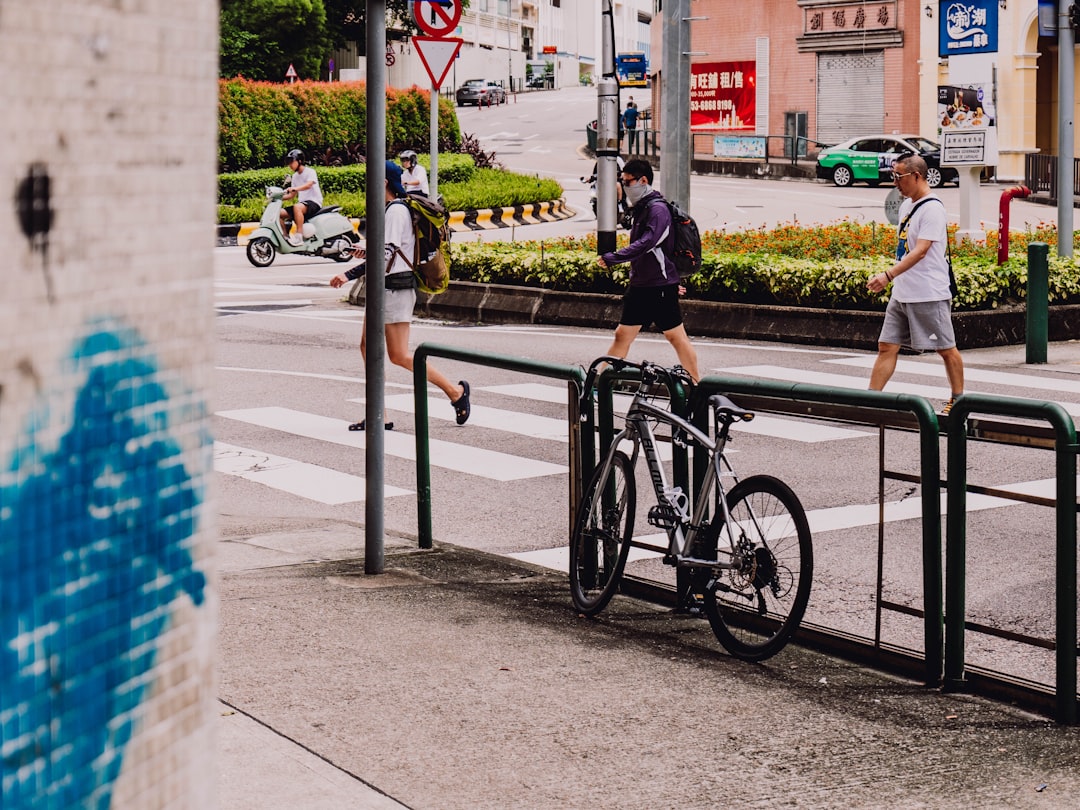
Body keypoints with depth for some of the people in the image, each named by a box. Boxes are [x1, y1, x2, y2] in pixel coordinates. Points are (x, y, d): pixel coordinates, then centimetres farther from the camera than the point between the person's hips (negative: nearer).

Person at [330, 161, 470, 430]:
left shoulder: (396, 210, -16)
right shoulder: (389, 209, 15)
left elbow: (388, 253, -25)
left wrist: (349, 275, -27)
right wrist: (368, 252, 14)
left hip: (396, 289, -10)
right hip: (384, 287, 10)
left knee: (398, 355, -7)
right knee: (368, 346, 6)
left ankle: (455, 390, 3)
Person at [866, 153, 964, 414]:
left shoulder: (932, 209, -16)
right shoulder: (906, 205, 12)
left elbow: (920, 252, -25)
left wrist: (888, 275, -33)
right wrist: (892, 279, 19)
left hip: (929, 294, -9)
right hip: (901, 293, 9)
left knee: (946, 349, 5)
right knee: (886, 346, 3)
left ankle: (958, 399, 17)